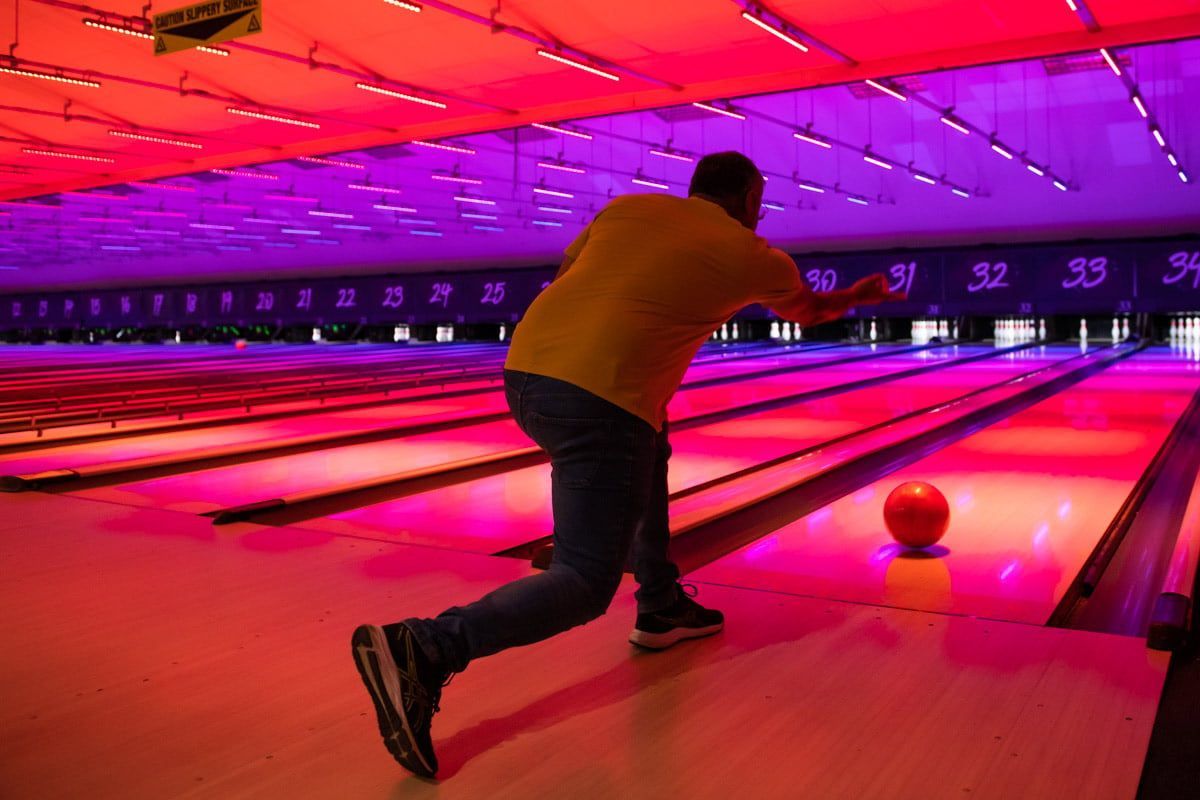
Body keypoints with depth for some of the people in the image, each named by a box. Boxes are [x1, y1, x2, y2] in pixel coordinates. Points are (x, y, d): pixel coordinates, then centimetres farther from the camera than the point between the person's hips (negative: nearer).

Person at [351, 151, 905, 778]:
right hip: (601, 402, -7)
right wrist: (861, 295, 55)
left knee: (648, 451, 31)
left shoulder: (628, 206, 20)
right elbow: (809, 311, 34)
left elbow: (565, 273, 24)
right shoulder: (752, 256, 14)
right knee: (586, 583, -3)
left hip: (526, 373, 7)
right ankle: (425, 651, -24)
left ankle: (662, 608, 36)